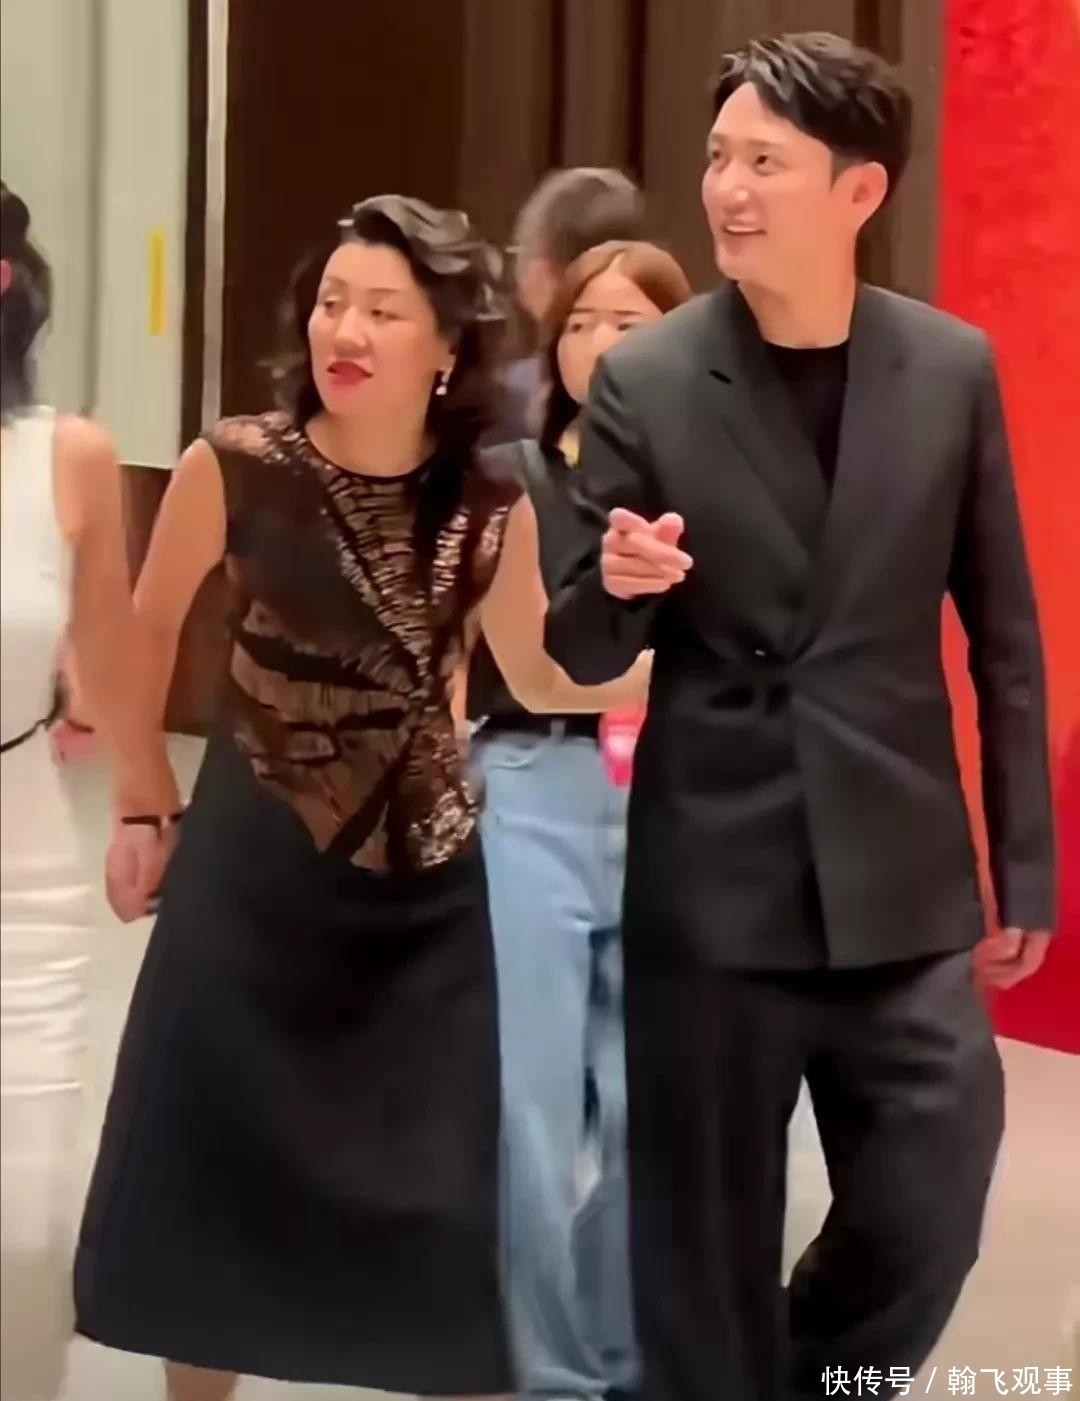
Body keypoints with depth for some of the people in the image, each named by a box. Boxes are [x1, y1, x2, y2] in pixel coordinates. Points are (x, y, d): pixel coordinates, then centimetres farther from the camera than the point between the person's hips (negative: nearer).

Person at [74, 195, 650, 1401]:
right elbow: (149, 629, 3)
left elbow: (540, 680, 6)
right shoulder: (236, 465, -12)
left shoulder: (490, 506, -6)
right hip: (254, 868, -1)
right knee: (209, 1180, 6)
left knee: (432, 1201, 5)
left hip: (423, 882, 1)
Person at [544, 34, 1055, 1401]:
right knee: (709, 1248, 6)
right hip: (712, 887, -1)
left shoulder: (953, 369, 1)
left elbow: (1003, 632, 6)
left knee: (927, 1216, 5)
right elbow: (578, 652, 0)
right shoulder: (644, 380, -4)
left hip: (902, 883, 1)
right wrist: (615, 587, -23)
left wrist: (1025, 860, 7)